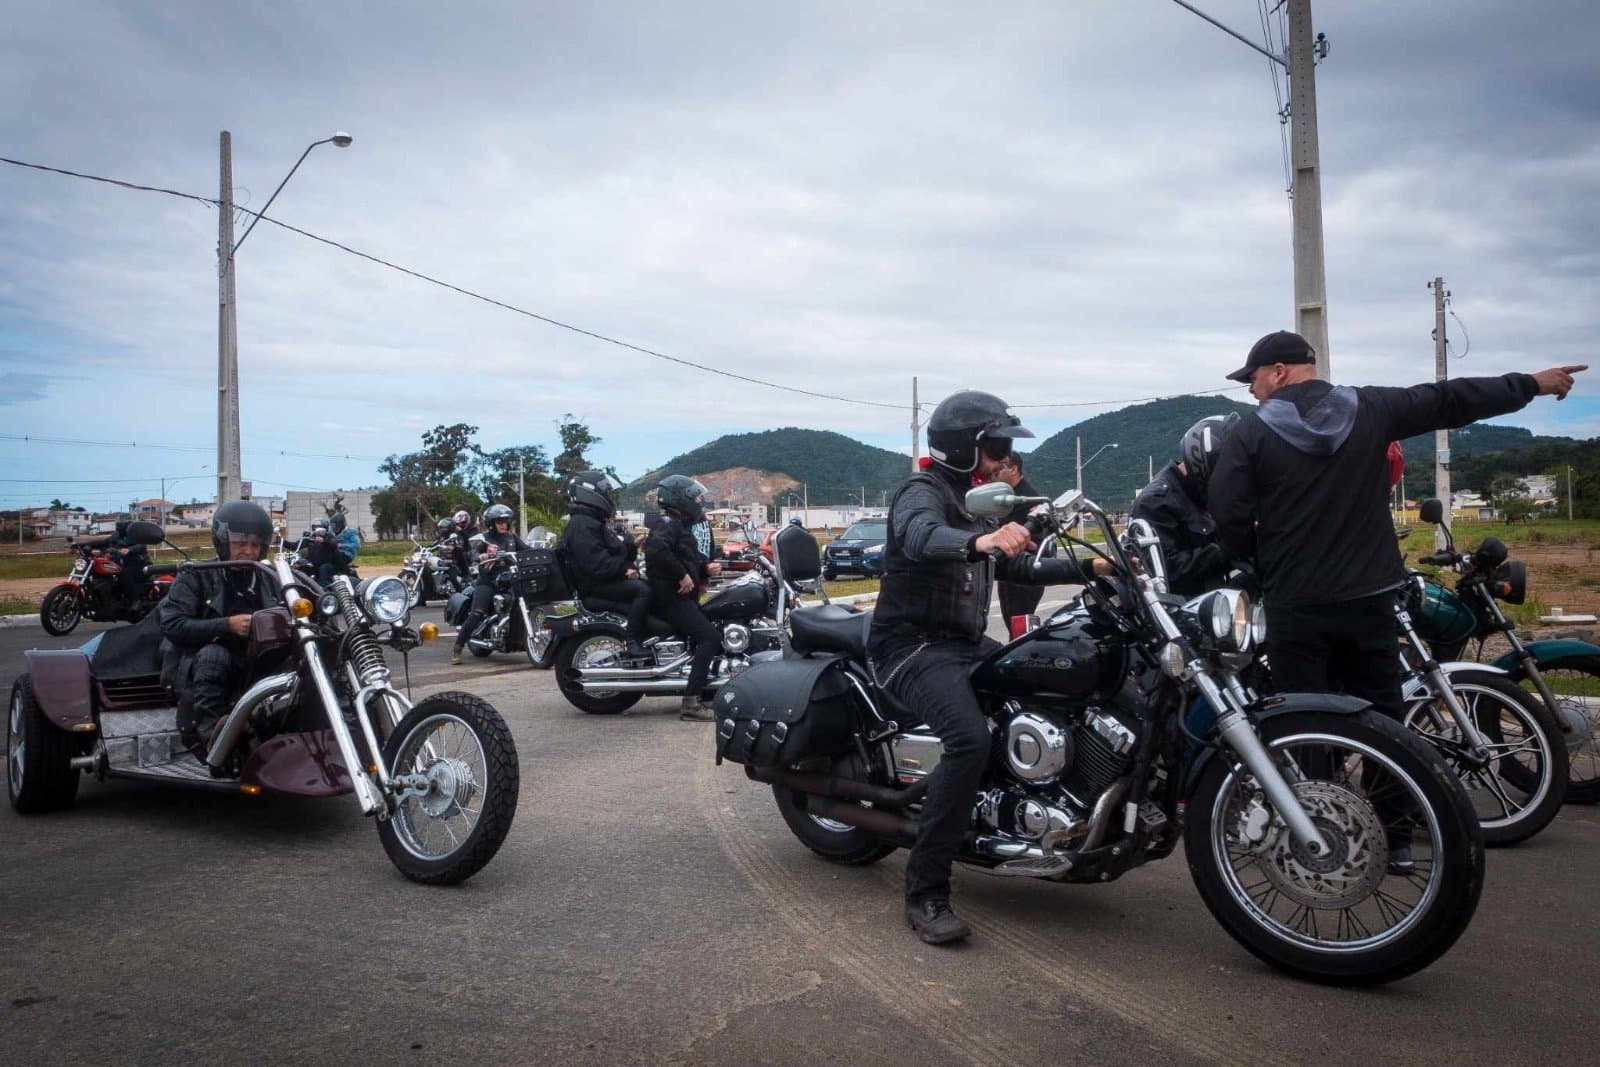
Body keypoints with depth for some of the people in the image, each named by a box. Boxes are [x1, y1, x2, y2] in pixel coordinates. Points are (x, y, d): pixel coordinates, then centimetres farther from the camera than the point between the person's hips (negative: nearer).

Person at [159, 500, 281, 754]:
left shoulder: (267, 578, 15)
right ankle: (209, 732, -41)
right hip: (200, 667, -3)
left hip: (252, 667, 3)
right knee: (212, 654, -37)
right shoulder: (197, 576, 1)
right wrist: (228, 625, -23)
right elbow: (172, 625, -12)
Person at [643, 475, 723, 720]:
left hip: (683, 597, 11)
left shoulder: (681, 526, 21)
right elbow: (656, 549, -32)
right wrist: (682, 575, -27)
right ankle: (691, 703, -24)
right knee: (710, 637, -22)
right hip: (672, 597, -11)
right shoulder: (668, 524, -12)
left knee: (712, 633, 15)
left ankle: (698, 695, 15)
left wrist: (706, 567, 4)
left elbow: (690, 558, 25)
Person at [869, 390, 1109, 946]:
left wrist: (1089, 566, 13)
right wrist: (980, 541, -55)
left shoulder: (976, 504, 19)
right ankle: (925, 894, -24)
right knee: (971, 739, -31)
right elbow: (922, 536, -35)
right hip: (913, 646, -9)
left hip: (966, 644, 9)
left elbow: (1020, 569, 24)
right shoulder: (922, 491, -10)